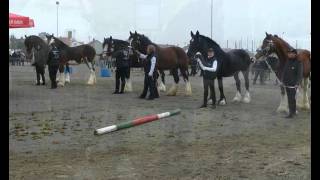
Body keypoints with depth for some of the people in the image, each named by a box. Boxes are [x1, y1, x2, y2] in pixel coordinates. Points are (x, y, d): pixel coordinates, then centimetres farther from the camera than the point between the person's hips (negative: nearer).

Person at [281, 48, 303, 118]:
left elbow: (300, 74, -14)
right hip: (287, 84, 7)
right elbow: (284, 71, 17)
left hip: (293, 84, -7)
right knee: (289, 98, 15)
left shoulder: (298, 63, -12)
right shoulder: (287, 62, 9)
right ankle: (293, 111, 27)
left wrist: (297, 84, -19)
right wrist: (283, 80, 12)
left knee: (291, 98, -7)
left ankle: (291, 113, -3)